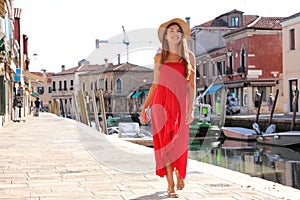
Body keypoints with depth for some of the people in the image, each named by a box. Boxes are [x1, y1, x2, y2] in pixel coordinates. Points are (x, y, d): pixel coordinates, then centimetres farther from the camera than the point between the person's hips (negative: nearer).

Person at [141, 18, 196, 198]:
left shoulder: (189, 57, 5)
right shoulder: (160, 57, 8)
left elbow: (192, 85, 0)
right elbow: (155, 84, 12)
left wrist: (191, 109, -9)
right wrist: (145, 106, 8)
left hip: (180, 102, 0)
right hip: (161, 102, 1)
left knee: (179, 143, 3)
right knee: (165, 142, -2)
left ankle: (179, 173, 35)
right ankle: (171, 186, 6)